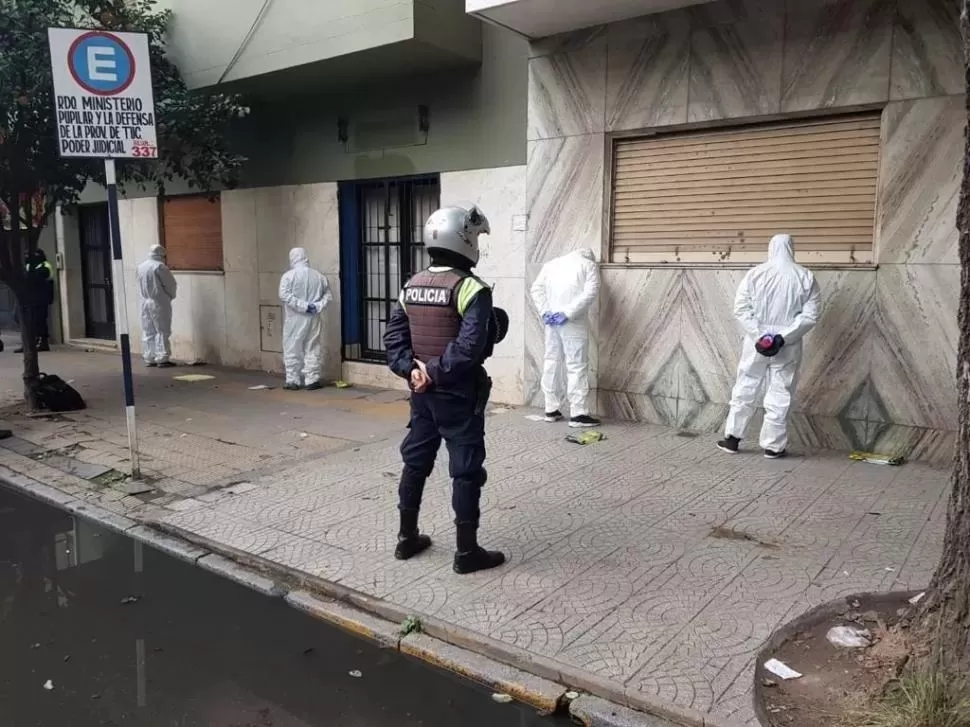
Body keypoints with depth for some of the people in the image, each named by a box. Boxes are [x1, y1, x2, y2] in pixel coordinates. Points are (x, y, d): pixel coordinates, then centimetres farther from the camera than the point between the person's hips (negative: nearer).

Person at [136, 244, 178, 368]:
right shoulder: (159, 266, -12)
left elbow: (140, 286, 14)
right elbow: (171, 284, -8)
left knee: (148, 332, 9)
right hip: (159, 303, -7)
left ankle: (149, 359, 12)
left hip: (145, 302, 7)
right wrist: (172, 296, 9)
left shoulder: (141, 267, 9)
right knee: (162, 331, -4)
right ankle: (162, 359, -6)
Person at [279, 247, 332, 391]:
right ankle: (311, 380, 10)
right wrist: (317, 307, -8)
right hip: (313, 319, 3)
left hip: (294, 319, -3)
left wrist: (303, 306, -17)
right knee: (312, 349, 9)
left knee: (292, 350, 6)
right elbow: (328, 296, 2)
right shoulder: (319, 276, 4)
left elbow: (284, 296, -18)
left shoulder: (289, 276, -7)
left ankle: (293, 381, 8)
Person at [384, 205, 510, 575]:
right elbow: (470, 346, -26)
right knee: (466, 470, 3)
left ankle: (407, 538, 29)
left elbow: (393, 335, 4)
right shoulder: (470, 288, -16)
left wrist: (410, 369, -5)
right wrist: (437, 371, -17)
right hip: (458, 394, -7)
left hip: (422, 392, 7)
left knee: (415, 462, 17)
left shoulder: (412, 285, 7)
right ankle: (466, 551, 11)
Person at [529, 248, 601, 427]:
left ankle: (551, 409, 16)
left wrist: (545, 312, -1)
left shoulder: (551, 263, 17)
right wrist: (568, 314, -14)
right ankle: (578, 413, -4)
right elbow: (590, 292, -10)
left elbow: (536, 288, 8)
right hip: (574, 322, -4)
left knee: (552, 362, 11)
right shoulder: (588, 265, 5)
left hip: (552, 321, 5)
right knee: (577, 365, -3)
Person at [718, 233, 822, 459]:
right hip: (787, 346, -1)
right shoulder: (805, 277, -4)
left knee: (744, 389, 12)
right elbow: (811, 314, -11)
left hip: (756, 342, 1)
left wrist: (759, 335, -11)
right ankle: (773, 445, 13)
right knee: (779, 394, 7)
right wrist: (783, 336, -14)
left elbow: (741, 308, -9)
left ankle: (732, 438, 17)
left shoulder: (755, 273, -3)